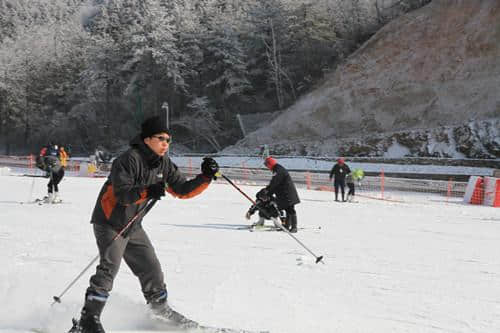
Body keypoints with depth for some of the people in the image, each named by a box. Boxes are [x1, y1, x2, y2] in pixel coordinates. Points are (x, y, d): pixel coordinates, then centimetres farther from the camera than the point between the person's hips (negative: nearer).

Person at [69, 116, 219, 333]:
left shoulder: (163, 164, 3)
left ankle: (161, 310, 32)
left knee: (151, 268, 12)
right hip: (110, 223, -8)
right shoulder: (130, 160, -21)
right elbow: (121, 194, -29)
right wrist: (147, 192, -43)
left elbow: (183, 190, 7)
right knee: (109, 268, -20)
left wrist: (205, 178, -6)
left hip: (133, 226, 8)